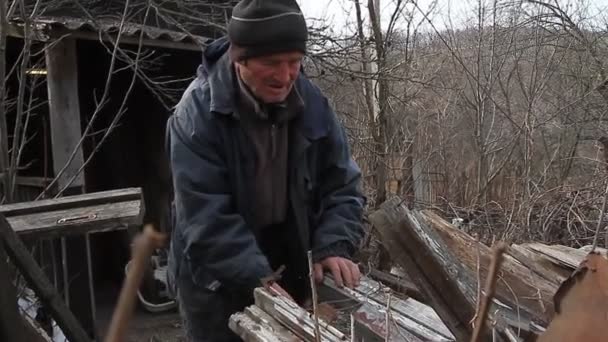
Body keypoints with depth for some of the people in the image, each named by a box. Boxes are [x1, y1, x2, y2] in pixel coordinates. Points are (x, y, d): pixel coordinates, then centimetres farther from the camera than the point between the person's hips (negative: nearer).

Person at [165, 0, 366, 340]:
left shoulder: (313, 104, -7)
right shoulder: (198, 113, -21)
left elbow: (341, 185, -3)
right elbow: (206, 217, -24)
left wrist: (334, 246, -19)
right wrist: (258, 278, -31)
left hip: (292, 271, 4)